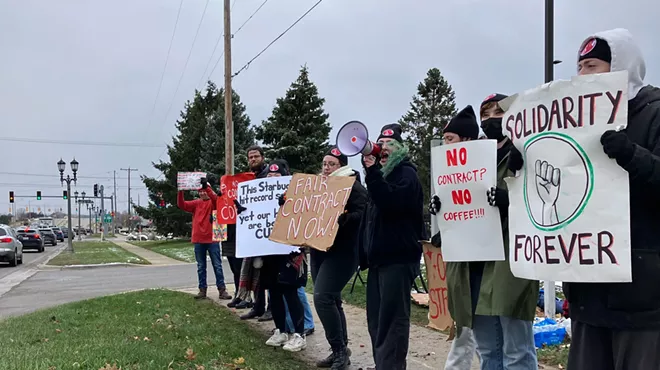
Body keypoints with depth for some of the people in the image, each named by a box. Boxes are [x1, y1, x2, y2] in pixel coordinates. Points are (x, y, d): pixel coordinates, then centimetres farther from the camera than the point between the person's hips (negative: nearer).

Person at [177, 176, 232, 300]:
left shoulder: (213, 203, 2)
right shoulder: (196, 203, 11)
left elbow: (215, 198, -21)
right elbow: (181, 205, 0)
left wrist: (206, 186, -31)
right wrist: (180, 191, -14)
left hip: (212, 239, -3)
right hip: (198, 240, 3)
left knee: (217, 265, 0)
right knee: (201, 267, 7)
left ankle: (222, 289, 2)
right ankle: (202, 289, 11)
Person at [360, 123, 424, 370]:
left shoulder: (406, 173, -5)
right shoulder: (382, 173, 21)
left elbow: (390, 202, -24)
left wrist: (372, 172, -24)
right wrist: (365, 253, 21)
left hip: (398, 257, -9)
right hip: (380, 257, 9)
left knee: (391, 319, -10)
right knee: (377, 317, 10)